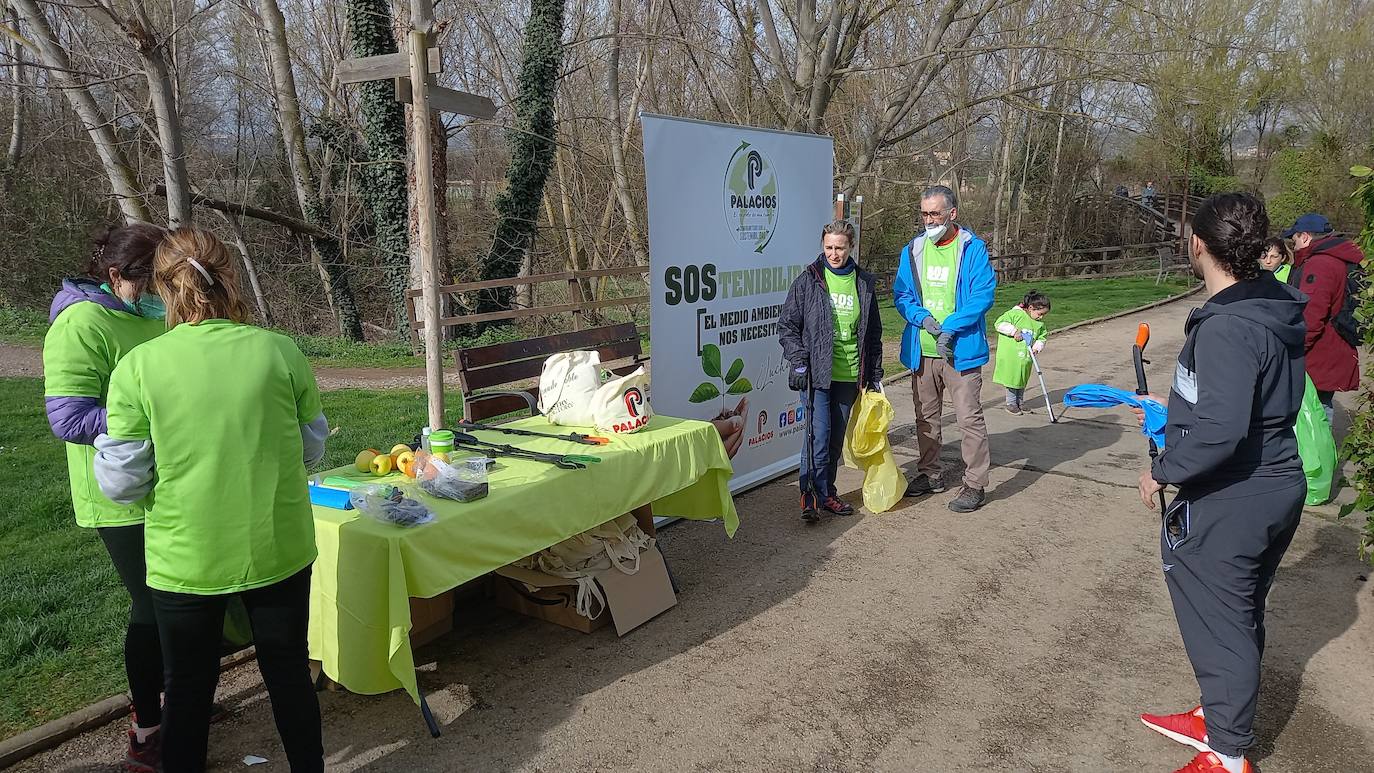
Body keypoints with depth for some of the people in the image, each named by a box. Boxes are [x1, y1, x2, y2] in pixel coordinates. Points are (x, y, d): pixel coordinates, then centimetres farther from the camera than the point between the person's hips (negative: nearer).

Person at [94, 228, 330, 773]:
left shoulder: (138, 367, -13)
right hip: (278, 550, 1)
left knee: (188, 689, 18)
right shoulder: (280, 352, -9)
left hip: (186, 559, -1)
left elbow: (122, 481, -8)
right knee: (289, 672, 19)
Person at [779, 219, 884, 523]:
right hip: (817, 373, -4)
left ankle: (827, 491, 23)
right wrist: (798, 361, -10)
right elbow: (787, 325, 0)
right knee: (818, 434, -11)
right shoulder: (808, 281, -1)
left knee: (836, 437, 11)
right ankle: (813, 496, -3)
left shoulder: (864, 284, 8)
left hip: (849, 375, 4)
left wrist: (875, 373, 13)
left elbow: (873, 333, 15)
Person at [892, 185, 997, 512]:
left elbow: (983, 295, -12)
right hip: (922, 350, 5)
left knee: (970, 418, -5)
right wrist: (923, 319, -12)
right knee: (925, 417, 16)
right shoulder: (912, 251, 8)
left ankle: (975, 484, 5)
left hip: (961, 349, -5)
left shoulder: (973, 248, -6)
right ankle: (930, 474, 31)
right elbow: (900, 294, 7)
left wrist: (950, 327, -20)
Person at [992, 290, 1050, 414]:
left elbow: (1042, 338, 16)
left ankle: (1019, 403, 28)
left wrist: (1037, 347, -4)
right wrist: (1014, 331, -23)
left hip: (1026, 358, 6)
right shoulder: (1016, 314, -13)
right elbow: (999, 323, -18)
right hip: (1010, 357, -6)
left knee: (1022, 381, 15)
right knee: (1012, 380, 1)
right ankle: (1011, 404, 13)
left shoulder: (1040, 325, 7)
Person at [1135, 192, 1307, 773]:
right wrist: (1178, 413, 19)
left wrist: (1163, 471, -19)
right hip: (1279, 488, 9)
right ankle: (1218, 718, 40)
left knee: (1220, 626, 6)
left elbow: (1221, 429, -33)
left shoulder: (1225, 328, -27)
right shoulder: (1280, 310, 3)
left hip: (1225, 506, -9)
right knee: (1242, 617, 22)